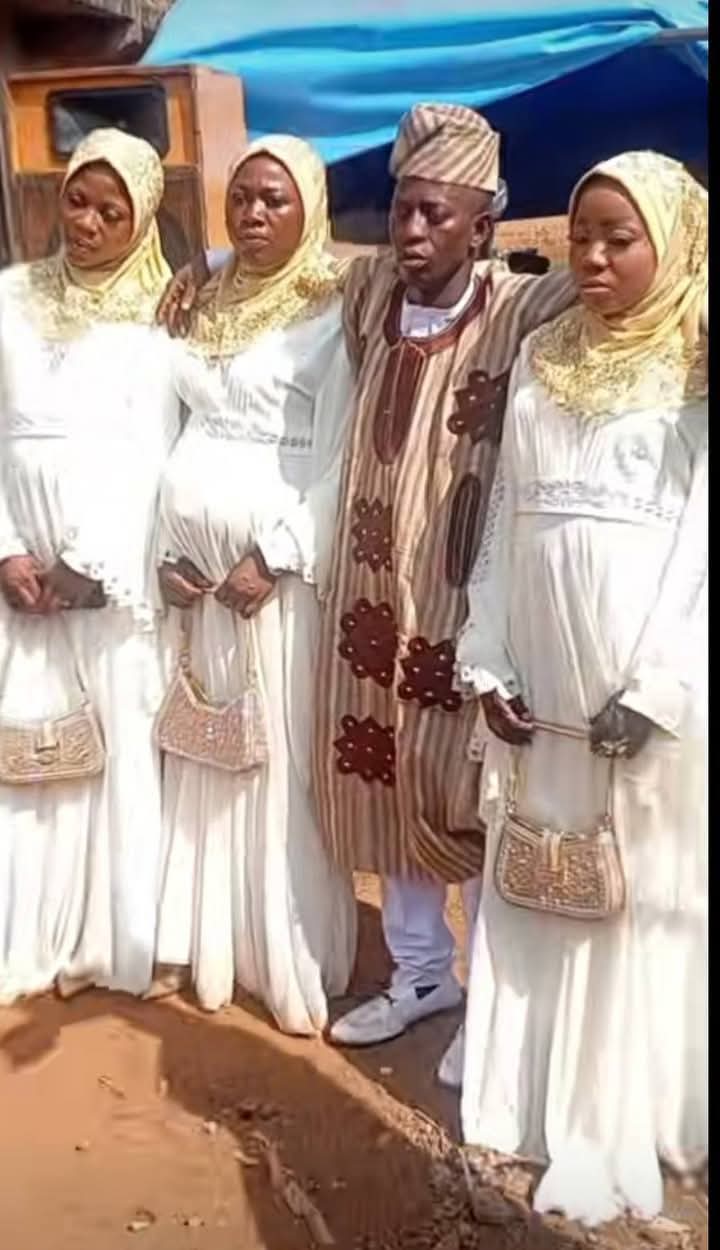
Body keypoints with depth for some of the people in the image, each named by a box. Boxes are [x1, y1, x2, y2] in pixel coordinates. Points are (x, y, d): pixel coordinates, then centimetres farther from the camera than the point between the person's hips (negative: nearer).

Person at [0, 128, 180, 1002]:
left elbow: (154, 451, -6)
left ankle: (117, 939, 13)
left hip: (120, 562, -2)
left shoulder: (158, 313, 1)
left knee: (123, 741, 2)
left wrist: (92, 563, -12)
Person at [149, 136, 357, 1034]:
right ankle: (202, 940, 24)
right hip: (193, 563, 6)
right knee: (201, 756, 11)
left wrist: (276, 559, -16)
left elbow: (339, 459, -11)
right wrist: (166, 551, 1)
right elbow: (178, 431, 11)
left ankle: (293, 961, 12)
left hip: (277, 565, -6)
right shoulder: (208, 303, 14)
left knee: (282, 759, 0)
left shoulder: (329, 314, -5)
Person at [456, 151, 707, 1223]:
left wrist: (658, 689, -16)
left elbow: (700, 542, -11)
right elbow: (504, 519, 9)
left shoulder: (698, 371, -5)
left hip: (648, 693, -5)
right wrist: (487, 663, 4)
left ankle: (616, 1122, 21)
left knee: (644, 899, 7)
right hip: (539, 684, 5)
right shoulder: (542, 359, 10)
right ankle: (528, 1084, 32)